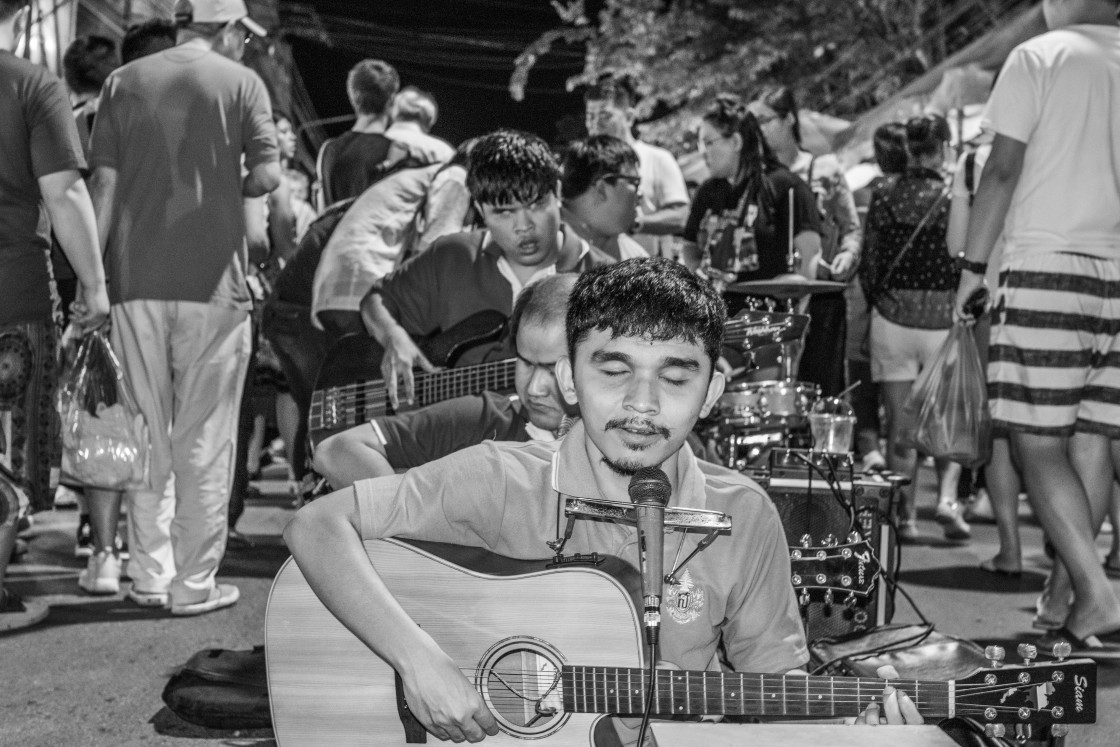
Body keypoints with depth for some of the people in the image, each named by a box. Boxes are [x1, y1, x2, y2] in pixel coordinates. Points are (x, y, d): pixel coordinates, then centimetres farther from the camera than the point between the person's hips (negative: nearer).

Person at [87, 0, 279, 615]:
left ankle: (149, 576, 16)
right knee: (205, 438, 4)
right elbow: (266, 176, -10)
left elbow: (103, 184, 3)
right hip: (212, 281, -3)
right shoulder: (240, 82, 1)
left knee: (145, 432, 11)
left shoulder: (124, 82, 9)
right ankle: (195, 582, 7)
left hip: (135, 279, 3)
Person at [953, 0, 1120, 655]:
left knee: (1037, 442, -2)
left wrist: (973, 264, 0)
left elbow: (1003, 170, -6)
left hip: (1048, 264, -5)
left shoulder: (1039, 57, -2)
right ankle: (1064, 590, 17)